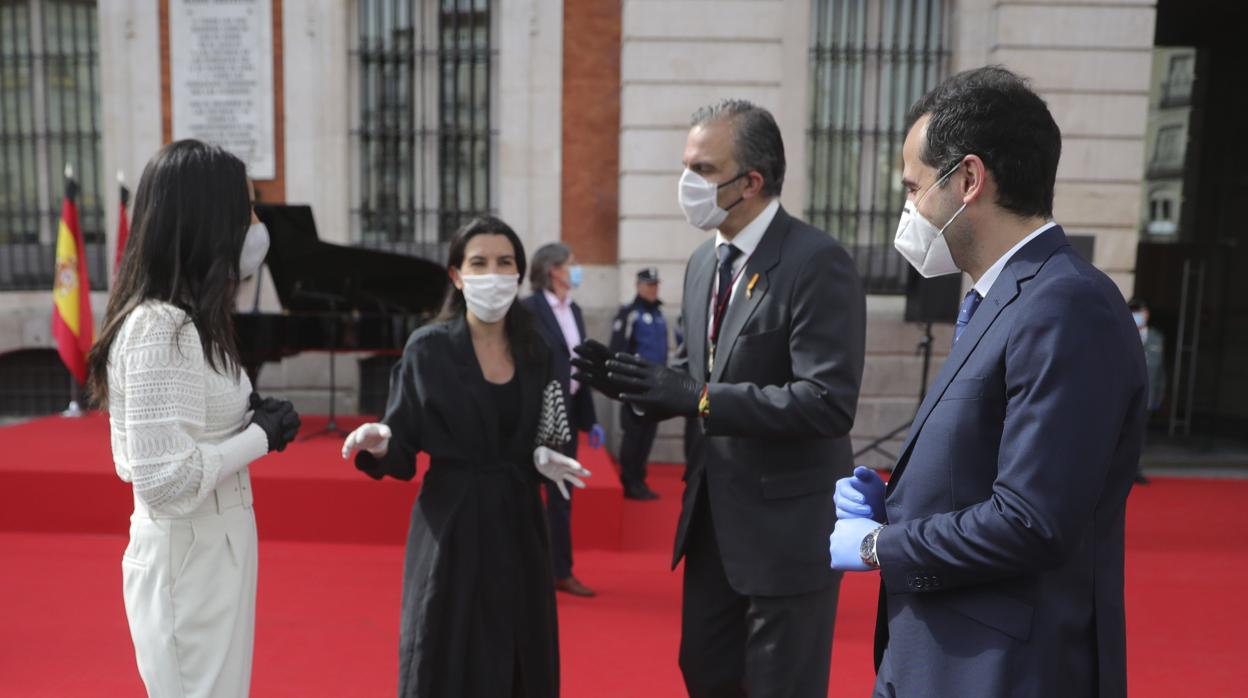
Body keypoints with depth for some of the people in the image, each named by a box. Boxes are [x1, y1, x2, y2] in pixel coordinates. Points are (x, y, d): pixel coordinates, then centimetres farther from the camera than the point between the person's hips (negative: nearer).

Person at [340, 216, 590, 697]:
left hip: (518, 523, 4)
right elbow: (403, 450, -7)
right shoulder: (428, 348, -8)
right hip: (451, 527, -4)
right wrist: (379, 443, -27)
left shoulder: (534, 352, 4)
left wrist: (543, 460, -6)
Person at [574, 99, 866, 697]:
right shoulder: (702, 263, 8)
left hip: (788, 522, -7)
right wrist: (642, 385, -7)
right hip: (713, 516, 8)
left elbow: (829, 402, -26)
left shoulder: (818, 263, -18)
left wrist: (698, 396, -28)